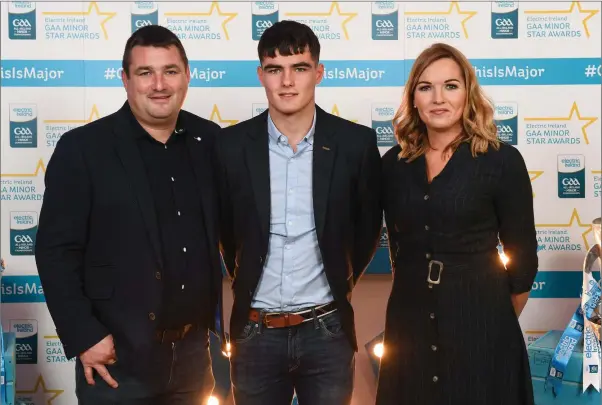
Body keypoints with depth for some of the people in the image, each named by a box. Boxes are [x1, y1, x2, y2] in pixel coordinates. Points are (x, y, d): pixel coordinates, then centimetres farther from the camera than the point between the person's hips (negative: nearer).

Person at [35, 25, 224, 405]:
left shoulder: (210, 141, 2)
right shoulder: (82, 148, -9)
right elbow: (56, 251, -9)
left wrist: (224, 315, 6)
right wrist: (84, 336, -13)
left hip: (194, 350, 4)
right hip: (119, 358, -3)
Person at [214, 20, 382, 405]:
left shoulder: (356, 142, -6)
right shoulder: (231, 145, -5)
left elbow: (369, 224, 7)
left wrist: (343, 281, 9)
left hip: (327, 330, 0)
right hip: (255, 332, 1)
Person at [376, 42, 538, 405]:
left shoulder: (502, 161, -8)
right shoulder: (394, 164, 2)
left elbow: (523, 256, -1)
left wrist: (500, 323, 8)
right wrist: (417, 292, 15)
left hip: (479, 325, -3)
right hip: (410, 323, 4)